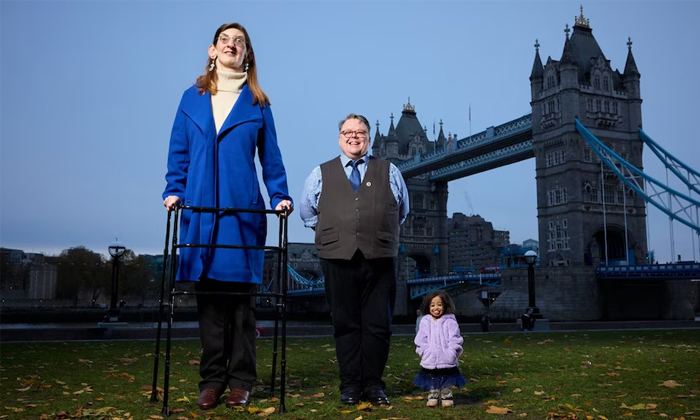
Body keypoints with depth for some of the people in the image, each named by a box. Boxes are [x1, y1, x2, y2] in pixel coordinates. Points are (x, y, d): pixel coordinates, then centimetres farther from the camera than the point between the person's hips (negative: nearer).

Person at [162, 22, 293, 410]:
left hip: (243, 210, -1)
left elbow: (270, 156, 6)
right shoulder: (192, 98, 12)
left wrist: (280, 196, -5)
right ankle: (212, 380, 14)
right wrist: (174, 190, -2)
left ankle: (240, 381, 12)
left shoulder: (257, 103, 9)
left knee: (240, 296, 3)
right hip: (200, 209, 1)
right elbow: (179, 152, 11)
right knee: (208, 296, 4)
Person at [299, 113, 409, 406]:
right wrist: (334, 232, 14)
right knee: (346, 325, 4)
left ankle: (373, 385, 14)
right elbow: (306, 212, 20)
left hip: (380, 260, 0)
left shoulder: (389, 172, 12)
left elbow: (402, 212, 22)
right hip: (339, 260, 0)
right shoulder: (321, 174, 12)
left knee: (378, 325, 2)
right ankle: (350, 385, 13)